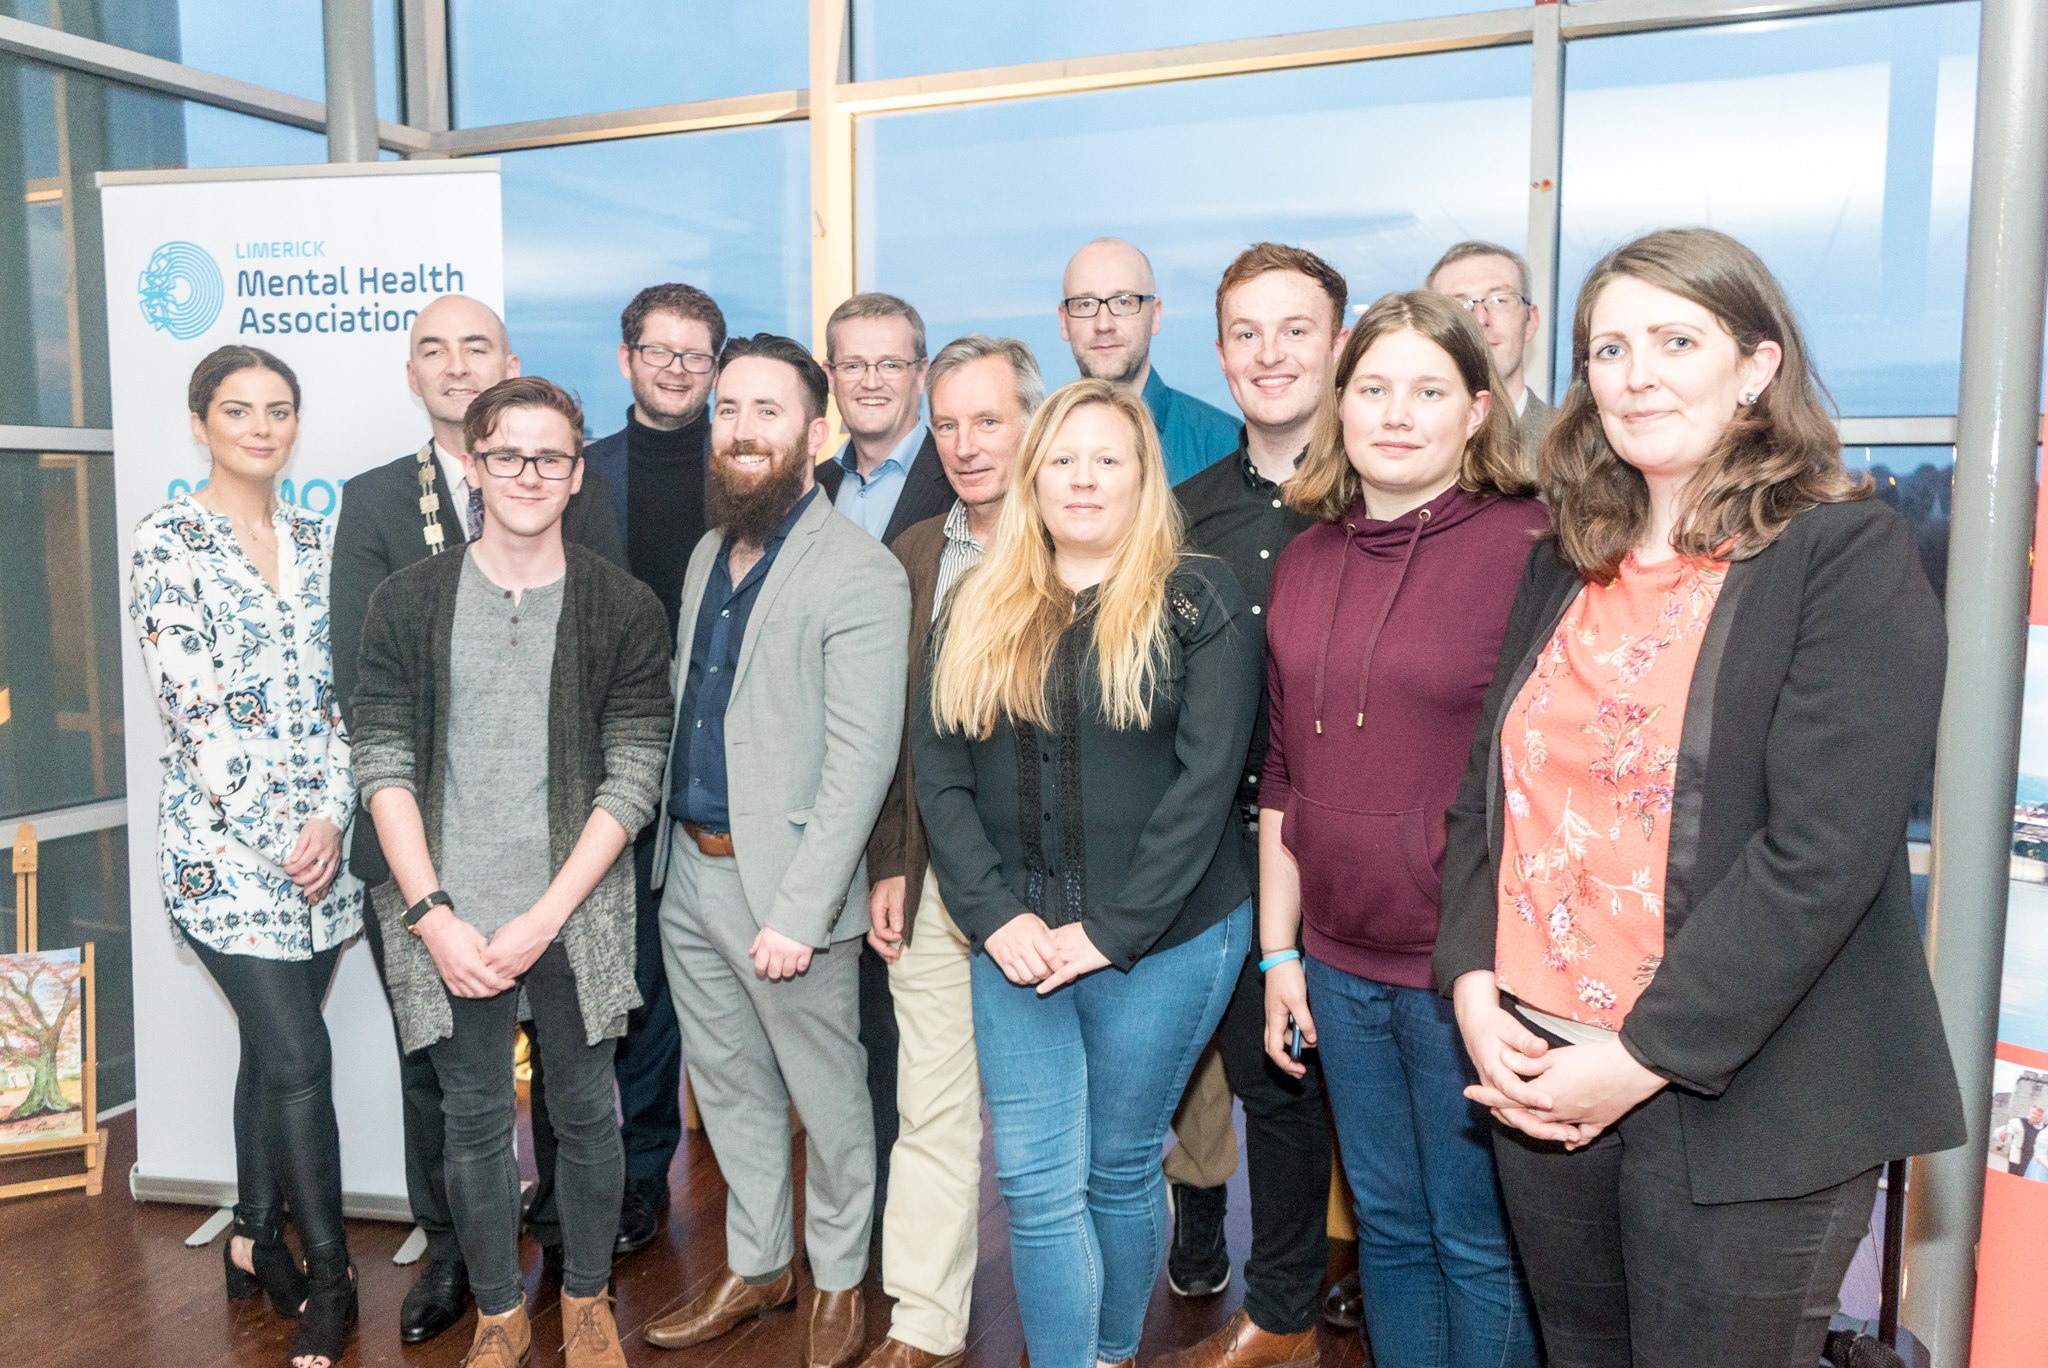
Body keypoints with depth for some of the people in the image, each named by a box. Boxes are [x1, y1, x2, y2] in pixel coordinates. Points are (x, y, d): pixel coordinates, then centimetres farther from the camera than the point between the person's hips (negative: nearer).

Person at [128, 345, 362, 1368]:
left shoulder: (318, 538, 10)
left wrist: (332, 817, -5)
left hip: (320, 840, 5)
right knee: (300, 1057, -5)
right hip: (224, 846, -5)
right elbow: (196, 708, -11)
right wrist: (277, 837, -12)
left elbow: (342, 693, 7)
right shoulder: (169, 542, -6)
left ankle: (256, 1242, 31)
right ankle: (330, 1283, 9)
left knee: (273, 1047, 14)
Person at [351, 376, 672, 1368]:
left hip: (574, 916, -1)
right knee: (473, 1121, 12)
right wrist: (434, 916, -10)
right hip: (448, 921, 1)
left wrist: (545, 916, -12)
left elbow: (634, 777, -6)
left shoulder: (624, 609, -3)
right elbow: (383, 765, -1)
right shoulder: (407, 603, 1)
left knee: (584, 1111, 12)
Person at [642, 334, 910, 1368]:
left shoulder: (860, 574, -15)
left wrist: (798, 911, -21)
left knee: (828, 1098, 9)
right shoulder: (708, 554, 11)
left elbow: (861, 759, -19)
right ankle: (756, 1266, 38)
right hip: (688, 868, 7)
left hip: (785, 878, -7)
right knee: (728, 1088, 19)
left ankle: (839, 1281, 31)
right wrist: (672, 837, 7)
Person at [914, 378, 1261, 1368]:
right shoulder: (977, 609, 8)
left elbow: (1205, 780, -11)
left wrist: (1109, 931, -14)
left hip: (1160, 942, -2)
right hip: (1015, 942, 3)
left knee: (1120, 1170, 13)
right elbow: (938, 774, 3)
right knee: (1036, 1186, 3)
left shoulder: (1196, 600, -4)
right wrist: (997, 916, -9)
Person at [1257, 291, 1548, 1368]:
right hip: (1340, 963, 5)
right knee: (1387, 1224, 20)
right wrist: (1279, 952, 12)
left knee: (1479, 1245, 11)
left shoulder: (1532, 547, -10)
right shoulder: (1306, 561, 7)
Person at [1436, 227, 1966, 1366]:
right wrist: (1474, 985, -4)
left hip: (1741, 1108, -5)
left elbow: (1821, 853, -17)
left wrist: (1643, 1057, -18)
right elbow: (1487, 789, 10)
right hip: (1535, 1074, 6)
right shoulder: (1567, 566, 10)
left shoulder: (1853, 556, -9)